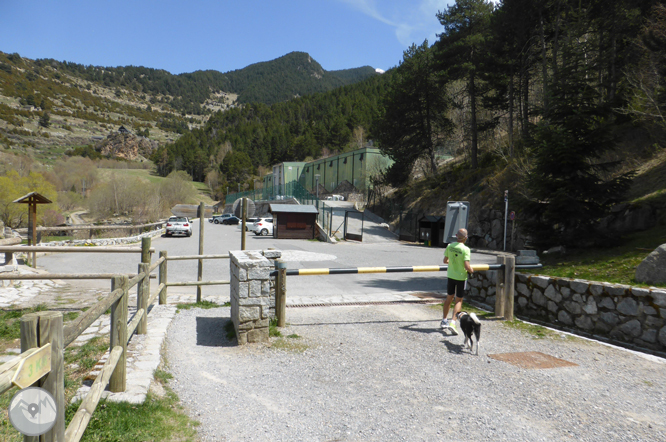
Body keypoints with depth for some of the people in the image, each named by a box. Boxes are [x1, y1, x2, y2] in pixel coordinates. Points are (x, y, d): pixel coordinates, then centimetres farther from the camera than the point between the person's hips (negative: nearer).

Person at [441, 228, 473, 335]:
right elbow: (467, 266, -24)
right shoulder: (465, 249, -19)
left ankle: (444, 320, 28)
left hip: (450, 275, 5)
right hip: (461, 277, -5)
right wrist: (471, 271, -2)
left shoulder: (450, 246, -5)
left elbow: (445, 261, 6)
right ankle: (452, 322, -7)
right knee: (459, 301, 5)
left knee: (449, 298, 18)